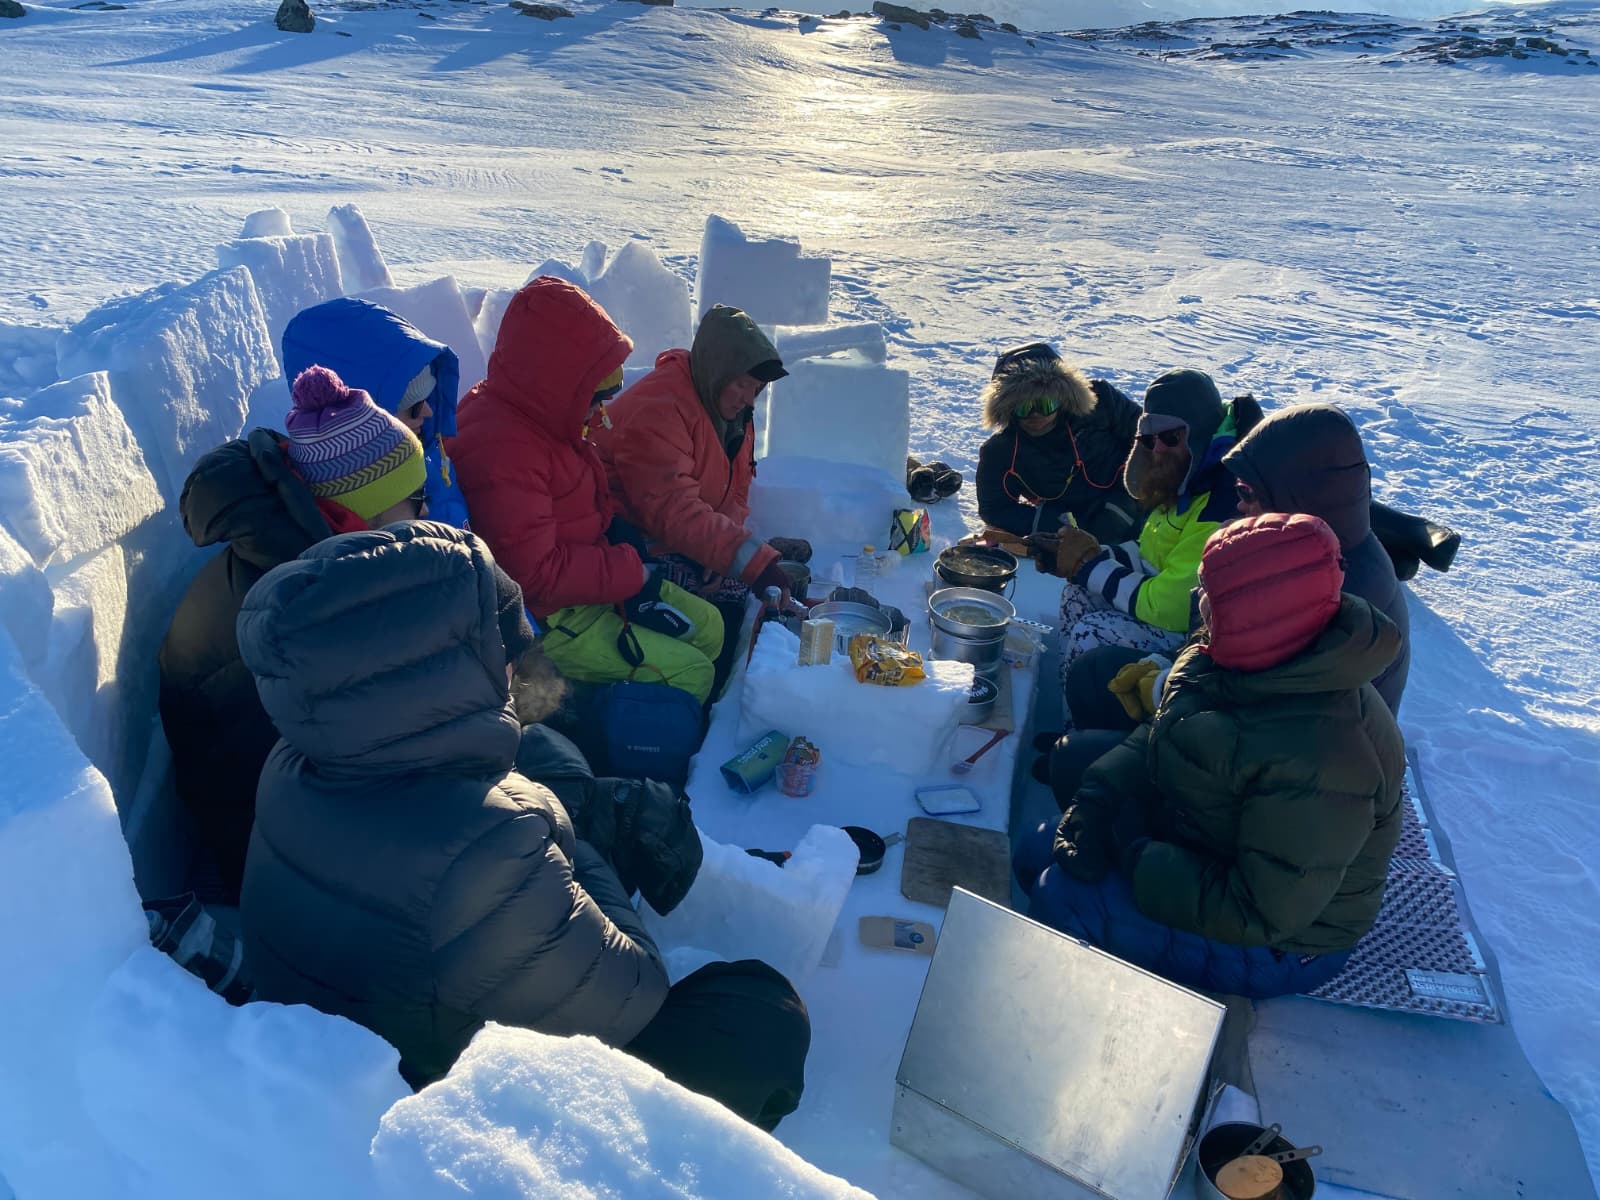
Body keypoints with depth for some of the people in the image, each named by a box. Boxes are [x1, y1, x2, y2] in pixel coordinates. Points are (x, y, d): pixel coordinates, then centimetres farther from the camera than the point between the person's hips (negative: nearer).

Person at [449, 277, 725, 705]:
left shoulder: (541, 417, 4)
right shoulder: (503, 453, -30)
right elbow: (535, 575, -30)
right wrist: (632, 573, -21)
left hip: (589, 581, 11)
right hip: (542, 620, -10)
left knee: (707, 625, 12)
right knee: (690, 673, -14)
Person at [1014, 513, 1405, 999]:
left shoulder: (1318, 759, -37)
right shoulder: (1235, 660, -11)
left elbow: (1261, 915, -30)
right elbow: (1155, 740, 2)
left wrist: (1136, 858, -24)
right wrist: (1099, 798, -14)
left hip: (1278, 944, -8)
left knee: (1063, 899, -18)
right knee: (1039, 854, 6)